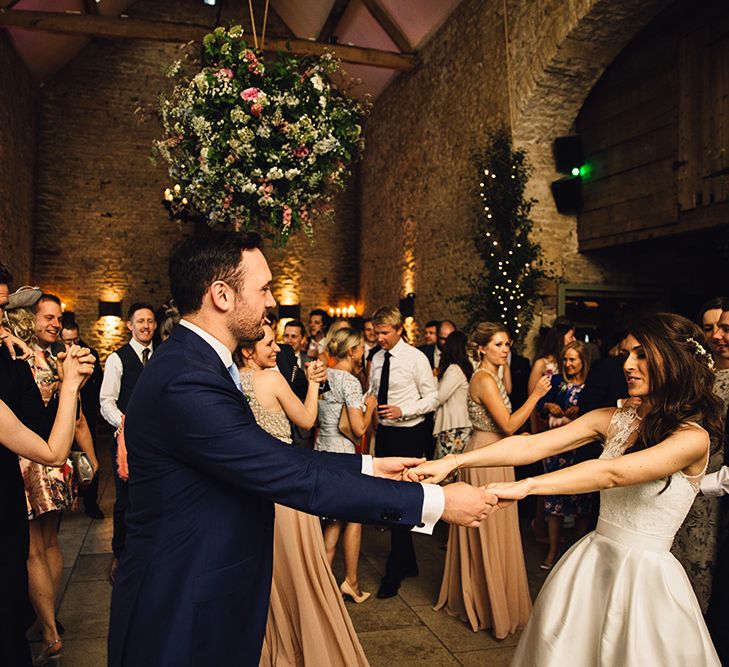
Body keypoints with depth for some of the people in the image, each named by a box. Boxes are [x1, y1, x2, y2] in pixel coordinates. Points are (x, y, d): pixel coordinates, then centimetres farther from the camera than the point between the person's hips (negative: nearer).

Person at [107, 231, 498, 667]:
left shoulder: (196, 362, 3)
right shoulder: (186, 382, -29)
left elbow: (272, 456, 5)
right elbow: (295, 480, -28)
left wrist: (370, 466, 3)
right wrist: (434, 501, -22)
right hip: (181, 619, -9)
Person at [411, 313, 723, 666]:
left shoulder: (693, 437, -15)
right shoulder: (614, 419, 0)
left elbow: (611, 473, -30)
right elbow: (533, 445, -11)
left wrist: (525, 486, -39)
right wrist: (453, 461, -22)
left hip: (645, 576, -5)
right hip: (592, 561, 5)